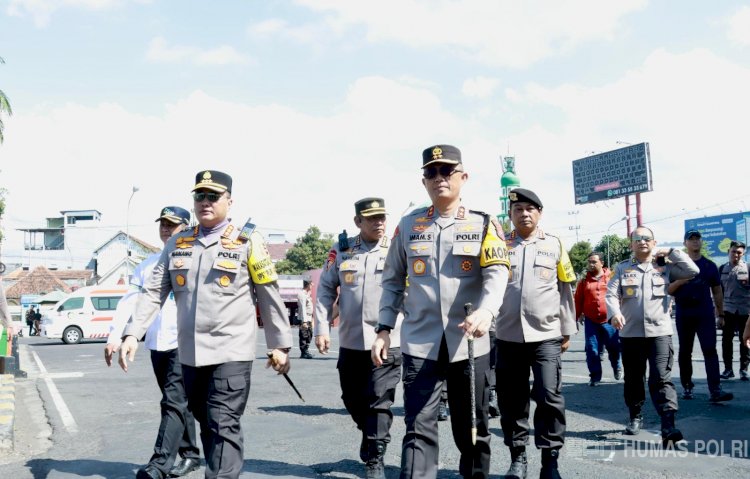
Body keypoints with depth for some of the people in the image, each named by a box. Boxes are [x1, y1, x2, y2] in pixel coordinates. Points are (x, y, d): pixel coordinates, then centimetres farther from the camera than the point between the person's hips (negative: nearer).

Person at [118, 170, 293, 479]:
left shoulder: (247, 242, -3)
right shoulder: (177, 243, 10)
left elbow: (270, 297, 0)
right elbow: (153, 292, 8)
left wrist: (280, 344, 0)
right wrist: (132, 333, -2)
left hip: (231, 352, -5)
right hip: (190, 353, 5)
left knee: (224, 426, -9)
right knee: (206, 423, 16)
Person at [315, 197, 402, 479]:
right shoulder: (341, 250, 4)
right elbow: (325, 289, 8)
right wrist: (322, 328, 1)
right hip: (350, 341, 3)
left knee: (379, 402, -5)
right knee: (353, 400, 15)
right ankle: (373, 441, 40)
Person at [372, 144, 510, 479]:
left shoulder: (482, 224, 3)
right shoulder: (408, 225, 8)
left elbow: (496, 273, -11)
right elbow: (393, 281, 11)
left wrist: (485, 312, -30)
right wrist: (384, 329, 3)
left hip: (468, 343, 0)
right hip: (420, 343, 0)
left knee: (472, 428, 13)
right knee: (418, 429, -6)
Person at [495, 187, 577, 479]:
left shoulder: (554, 245, 6)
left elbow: (565, 290, 10)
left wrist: (567, 330, 9)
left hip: (546, 335, -1)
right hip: (508, 336, 1)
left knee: (549, 397, -6)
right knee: (511, 400, 7)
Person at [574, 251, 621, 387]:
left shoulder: (611, 277, 2)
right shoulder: (584, 282, 6)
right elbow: (578, 301, 6)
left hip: (609, 321, -1)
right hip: (591, 322, 1)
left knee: (614, 347, 6)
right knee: (592, 350, 1)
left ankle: (617, 367, 35)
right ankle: (595, 376, 12)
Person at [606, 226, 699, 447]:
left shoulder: (665, 267, 8)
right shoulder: (622, 268, 7)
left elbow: (692, 271, -1)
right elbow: (611, 294, -4)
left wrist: (671, 253, -1)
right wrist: (615, 313, -23)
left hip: (660, 332, -1)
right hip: (631, 333, 2)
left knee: (661, 379, -11)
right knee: (633, 379, 13)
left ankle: (668, 427, -17)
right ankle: (635, 417, 31)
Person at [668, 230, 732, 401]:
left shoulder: (709, 265, 9)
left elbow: (717, 291, 15)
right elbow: (668, 290, 2)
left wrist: (720, 313, 13)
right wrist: (680, 281, -17)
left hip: (705, 315, 0)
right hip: (683, 315, 0)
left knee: (710, 350, -10)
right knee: (685, 352, 8)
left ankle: (715, 391, -15)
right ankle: (687, 387, 19)